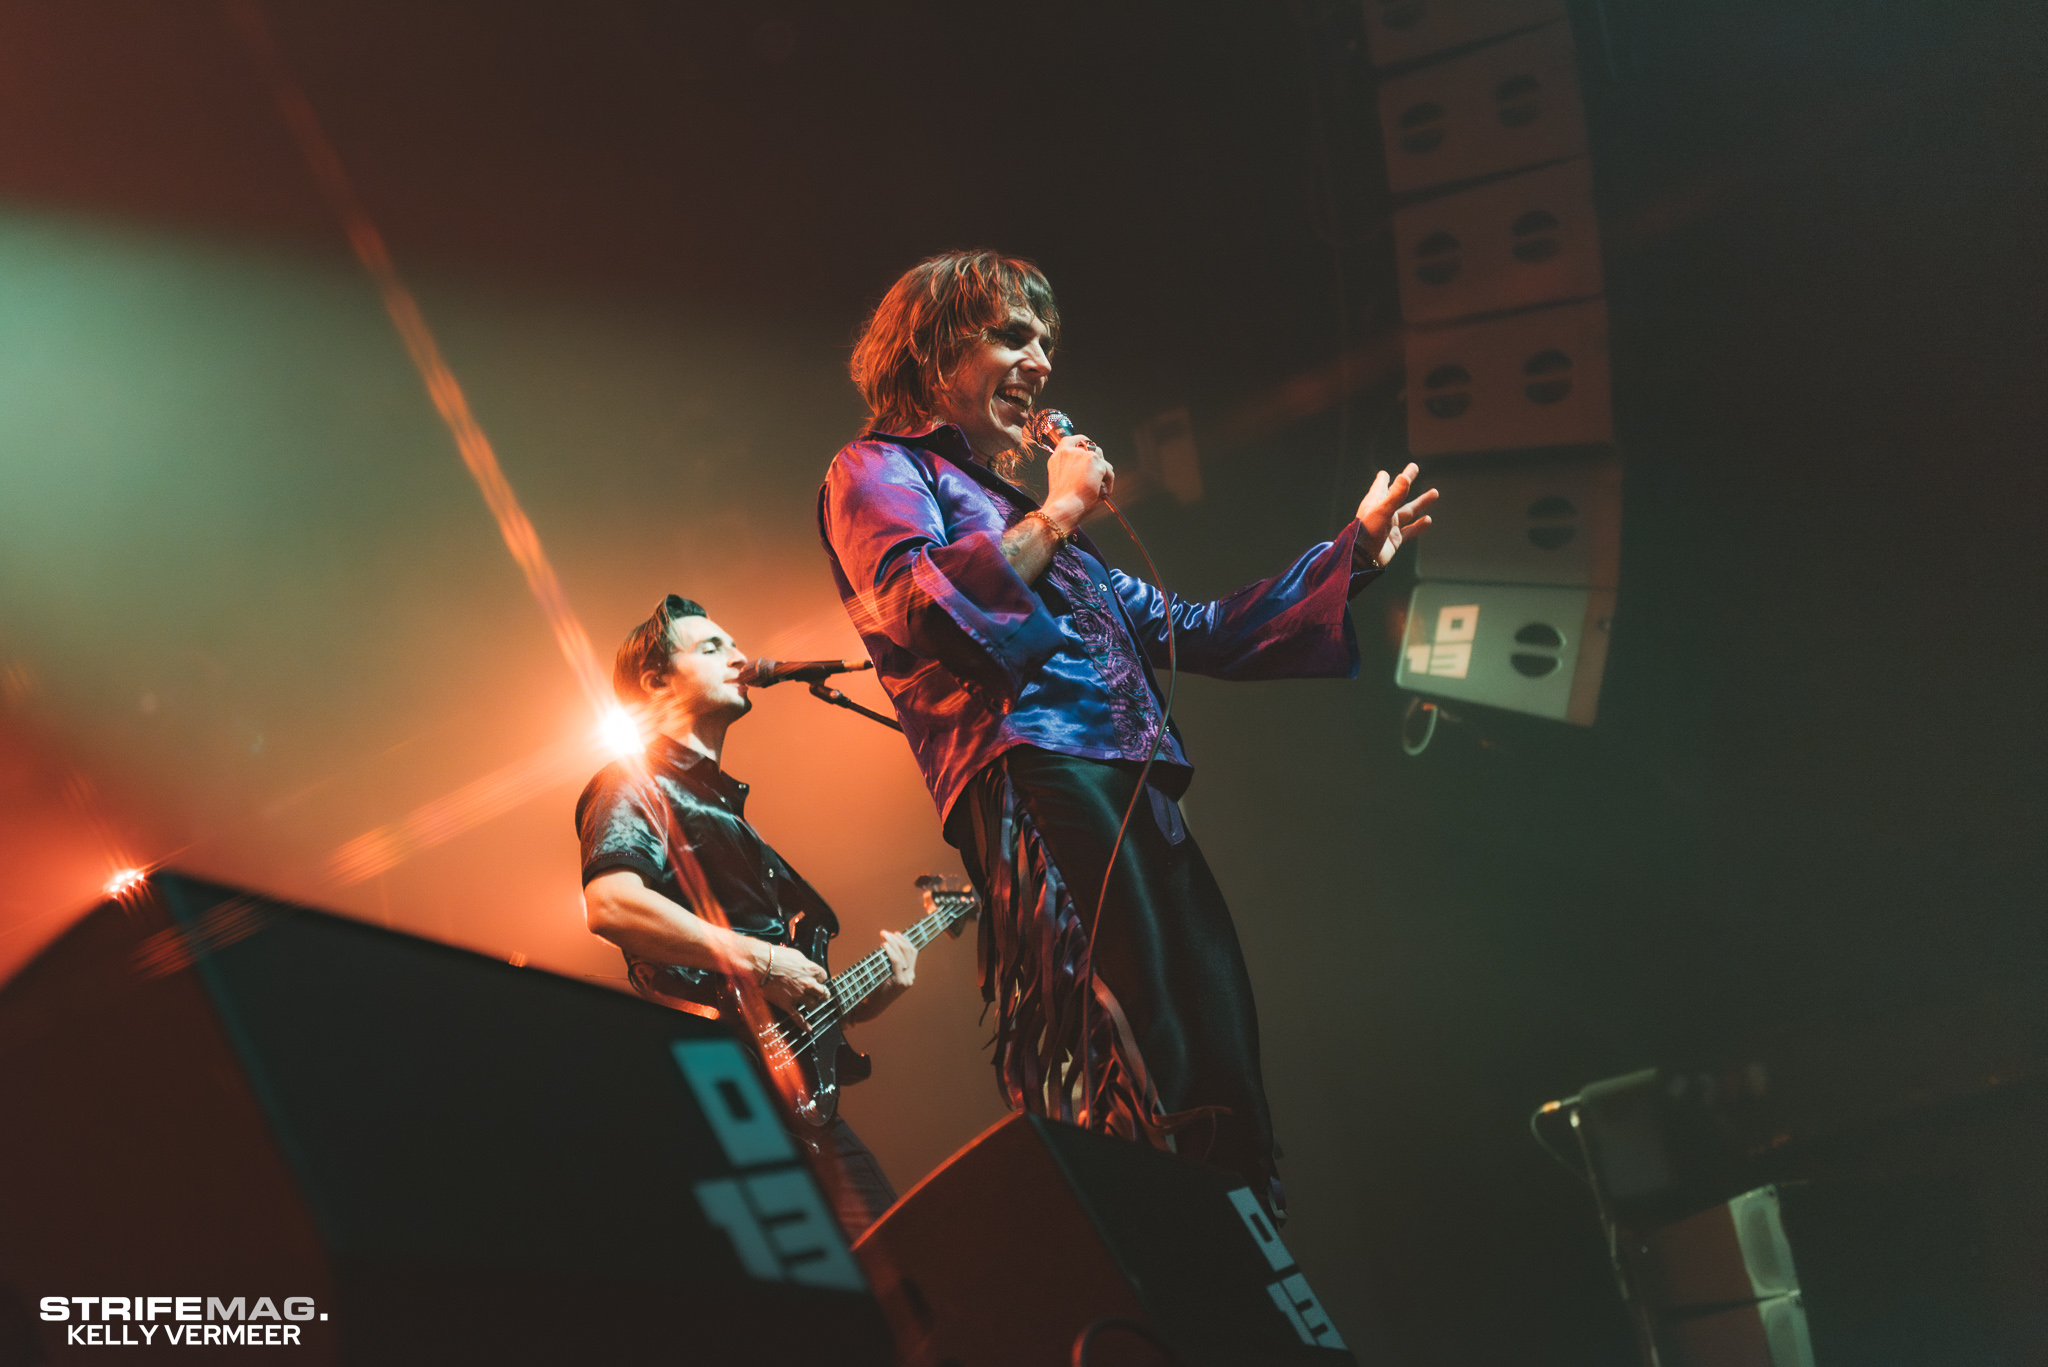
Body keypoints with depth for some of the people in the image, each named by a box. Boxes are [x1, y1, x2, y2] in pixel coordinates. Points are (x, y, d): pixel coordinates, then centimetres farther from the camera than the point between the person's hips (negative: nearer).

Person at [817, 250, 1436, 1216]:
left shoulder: (1022, 512, 35)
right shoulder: (875, 473, 13)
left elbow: (1196, 632, 34)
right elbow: (921, 607, -10)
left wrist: (1351, 554, 34)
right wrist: (1056, 515, 2)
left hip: (1143, 806, 8)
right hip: (1036, 782, -8)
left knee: (1222, 1083, -5)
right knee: (1147, 1074, -24)